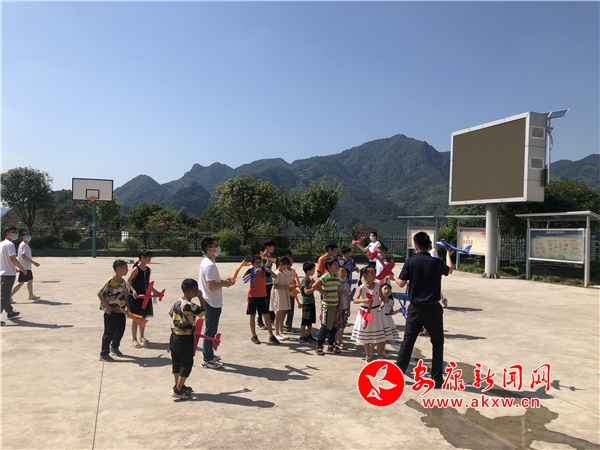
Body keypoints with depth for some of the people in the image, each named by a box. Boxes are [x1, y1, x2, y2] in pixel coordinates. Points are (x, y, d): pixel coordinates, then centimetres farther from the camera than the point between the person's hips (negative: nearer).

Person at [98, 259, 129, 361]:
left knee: (121, 330, 15)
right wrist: (107, 306, -18)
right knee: (109, 332, -2)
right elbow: (100, 294, -16)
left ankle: (114, 346, 39)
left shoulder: (123, 281, 5)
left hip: (121, 311, 8)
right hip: (111, 311, -8)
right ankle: (103, 354, 9)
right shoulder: (110, 282, -19)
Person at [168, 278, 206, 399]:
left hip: (174, 336, 9)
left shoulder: (177, 301, 2)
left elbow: (171, 314, 13)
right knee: (187, 363, 2)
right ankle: (178, 390, 4)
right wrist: (200, 298, -9)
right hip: (184, 339, -9)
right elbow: (204, 311, -15)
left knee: (177, 362, 17)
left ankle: (178, 385, 30)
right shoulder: (189, 306, -23)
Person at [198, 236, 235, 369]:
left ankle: (208, 354, 32)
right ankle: (207, 360, 9)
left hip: (210, 301, 10)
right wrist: (224, 284, -12)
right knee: (210, 330, 0)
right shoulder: (210, 265, -23)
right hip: (212, 303, -10)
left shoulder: (206, 262, 9)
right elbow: (211, 286, -27)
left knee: (211, 329, 20)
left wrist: (222, 281, 8)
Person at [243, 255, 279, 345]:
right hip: (252, 296, -2)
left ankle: (271, 336, 8)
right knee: (252, 316, 7)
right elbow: (244, 279, -25)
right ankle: (253, 336, 18)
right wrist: (254, 272, -34)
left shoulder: (264, 270, 1)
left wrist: (270, 271, -27)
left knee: (266, 316, 2)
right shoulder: (250, 271, -5)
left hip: (262, 296, 2)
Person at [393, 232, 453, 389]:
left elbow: (401, 283, -4)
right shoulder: (437, 263, -6)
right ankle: (437, 378, 14)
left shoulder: (410, 262, -8)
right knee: (437, 342, 13)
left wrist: (393, 277, 18)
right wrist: (448, 255, 36)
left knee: (407, 341, 12)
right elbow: (449, 271, 17)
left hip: (415, 308, 1)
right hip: (433, 308, -1)